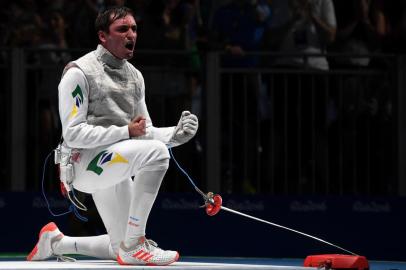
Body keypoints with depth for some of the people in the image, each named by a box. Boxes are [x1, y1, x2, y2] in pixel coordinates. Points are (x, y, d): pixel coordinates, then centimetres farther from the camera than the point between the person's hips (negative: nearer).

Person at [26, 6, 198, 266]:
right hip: (83, 161, -8)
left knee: (122, 248, 10)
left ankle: (56, 242, 33)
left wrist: (175, 134, -6)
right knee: (155, 152, -31)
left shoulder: (134, 76, 12)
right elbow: (73, 134, -16)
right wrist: (125, 132, -20)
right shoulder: (79, 72, -11)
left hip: (115, 167, 8)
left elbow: (146, 132, 14)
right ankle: (134, 244, -24)